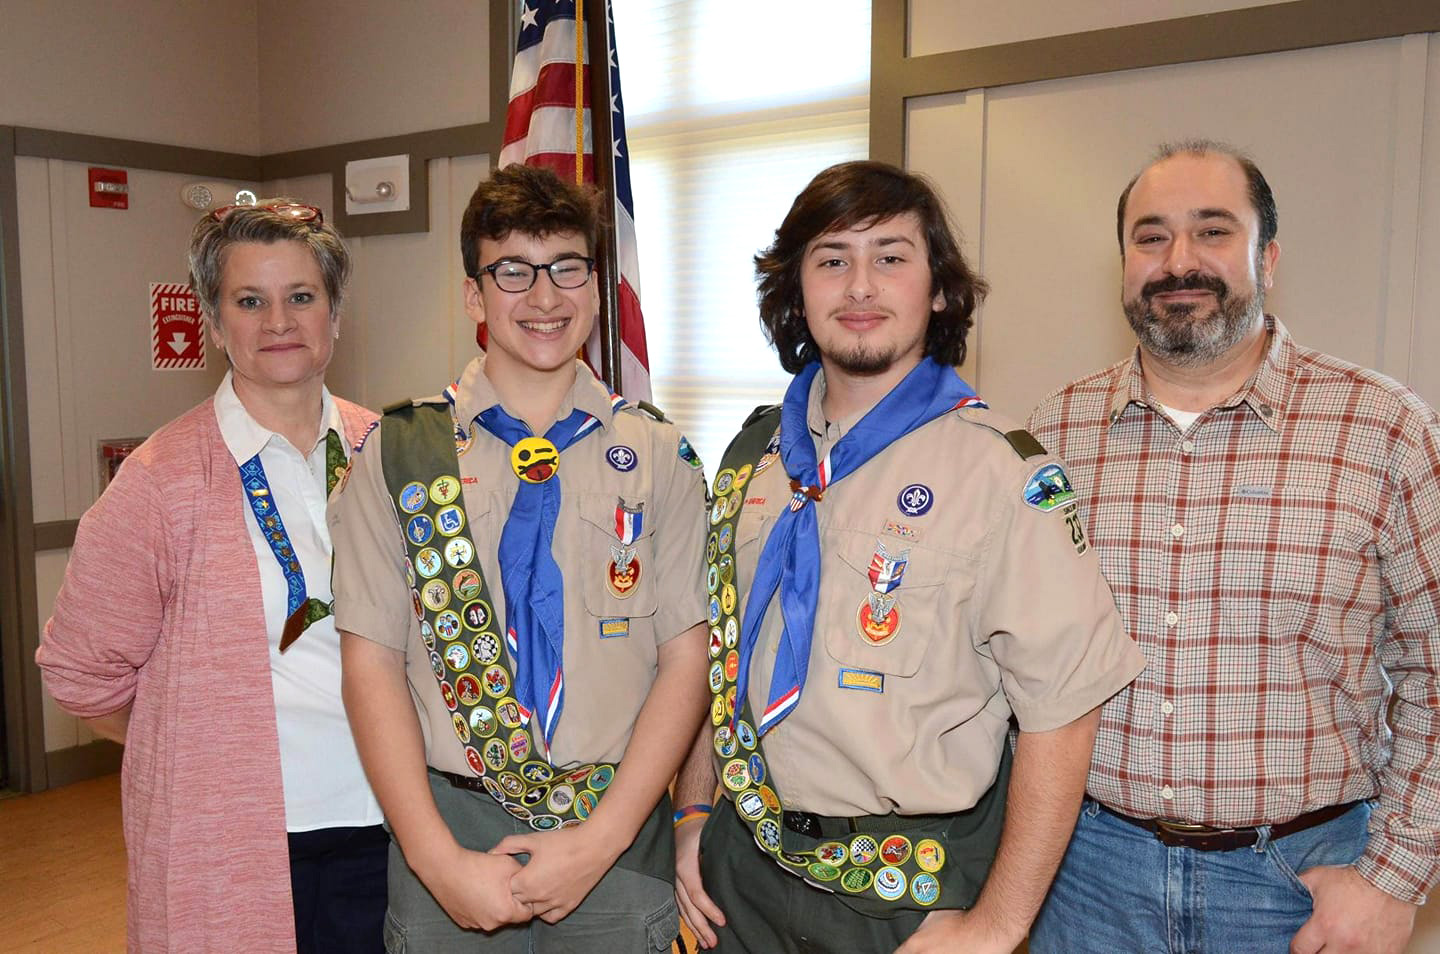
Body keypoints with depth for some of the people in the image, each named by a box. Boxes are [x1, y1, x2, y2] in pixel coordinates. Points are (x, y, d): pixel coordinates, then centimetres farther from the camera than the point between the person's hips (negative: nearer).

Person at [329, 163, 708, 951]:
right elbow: (372, 660, -3)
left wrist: (600, 840, -11)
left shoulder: (659, 458, 0)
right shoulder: (398, 454, -1)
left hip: (618, 838, 0)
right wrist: (437, 858, -10)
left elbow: (685, 657, -3)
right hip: (450, 823, 0)